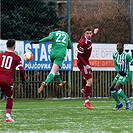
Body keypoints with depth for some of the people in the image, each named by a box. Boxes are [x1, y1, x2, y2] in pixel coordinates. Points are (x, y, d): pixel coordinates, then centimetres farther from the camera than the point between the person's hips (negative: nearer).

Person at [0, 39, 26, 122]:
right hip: (8, 80, -1)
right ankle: (8, 115, 4)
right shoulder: (17, 58, 6)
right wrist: (23, 79, 11)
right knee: (10, 98, 16)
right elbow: (21, 69, -2)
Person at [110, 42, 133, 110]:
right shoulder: (115, 54, 0)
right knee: (112, 88, 5)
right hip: (119, 74, 8)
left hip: (126, 74, -8)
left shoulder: (126, 55, -20)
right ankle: (119, 103, 22)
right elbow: (115, 65, 5)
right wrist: (118, 71, -13)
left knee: (116, 87, -22)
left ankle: (127, 102, -11)